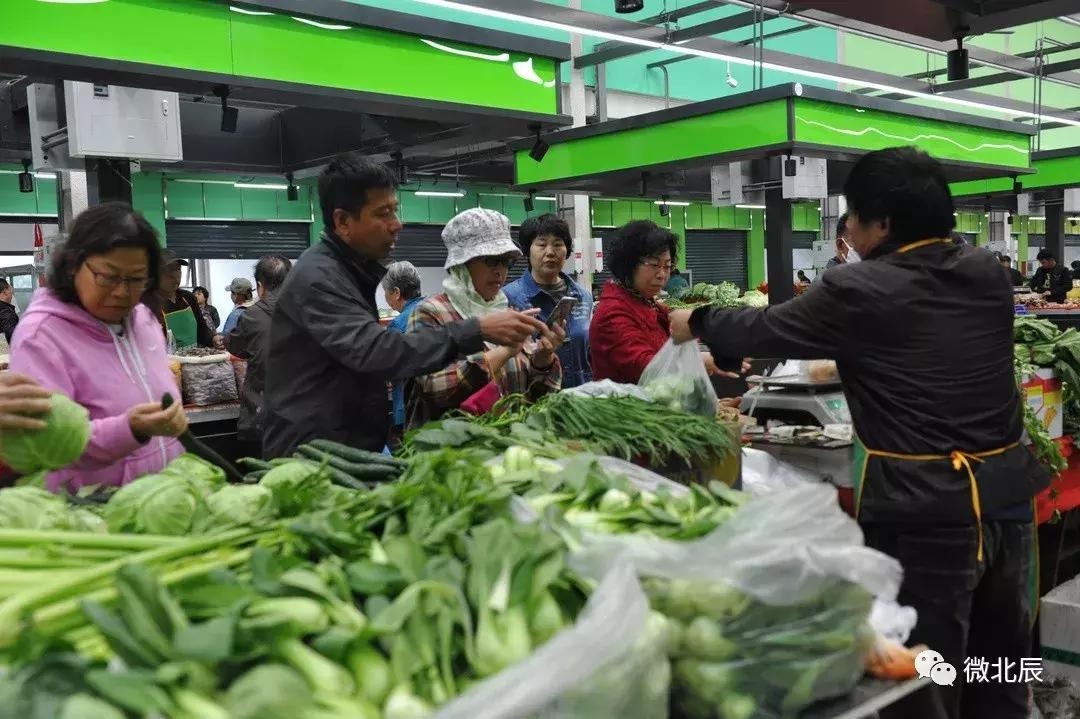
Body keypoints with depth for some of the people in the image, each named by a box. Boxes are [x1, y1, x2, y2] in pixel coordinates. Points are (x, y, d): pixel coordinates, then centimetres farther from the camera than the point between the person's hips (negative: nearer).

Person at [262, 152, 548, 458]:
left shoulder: (352, 269, 13)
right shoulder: (317, 277, -18)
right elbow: (376, 353, -30)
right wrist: (476, 331, -31)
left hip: (353, 447, 9)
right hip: (310, 453, -9)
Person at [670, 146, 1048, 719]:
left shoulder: (861, 291, -12)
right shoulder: (986, 273, 6)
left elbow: (765, 331, 0)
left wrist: (697, 323, 17)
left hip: (925, 508, -7)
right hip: (1007, 493, 7)